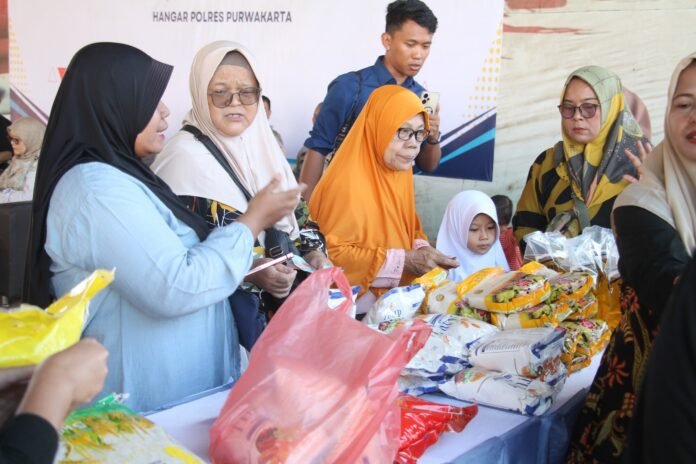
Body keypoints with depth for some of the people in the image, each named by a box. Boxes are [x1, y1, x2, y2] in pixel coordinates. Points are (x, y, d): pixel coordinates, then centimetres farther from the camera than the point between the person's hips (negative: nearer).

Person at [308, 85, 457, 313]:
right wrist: (404, 260, -21)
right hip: (354, 307, -7)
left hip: (395, 298, 7)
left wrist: (421, 249, -5)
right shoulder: (348, 184, -19)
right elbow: (332, 254, -19)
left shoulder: (401, 171, 5)